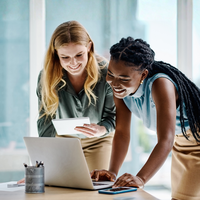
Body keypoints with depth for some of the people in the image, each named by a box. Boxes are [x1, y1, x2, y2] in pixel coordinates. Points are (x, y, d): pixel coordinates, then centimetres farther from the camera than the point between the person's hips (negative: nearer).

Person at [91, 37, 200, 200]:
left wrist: (141, 178, -52)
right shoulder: (120, 87, -15)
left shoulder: (159, 84, -35)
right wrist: (112, 172, -25)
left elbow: (166, 141, -41)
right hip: (179, 143, 7)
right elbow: (122, 132, -13)